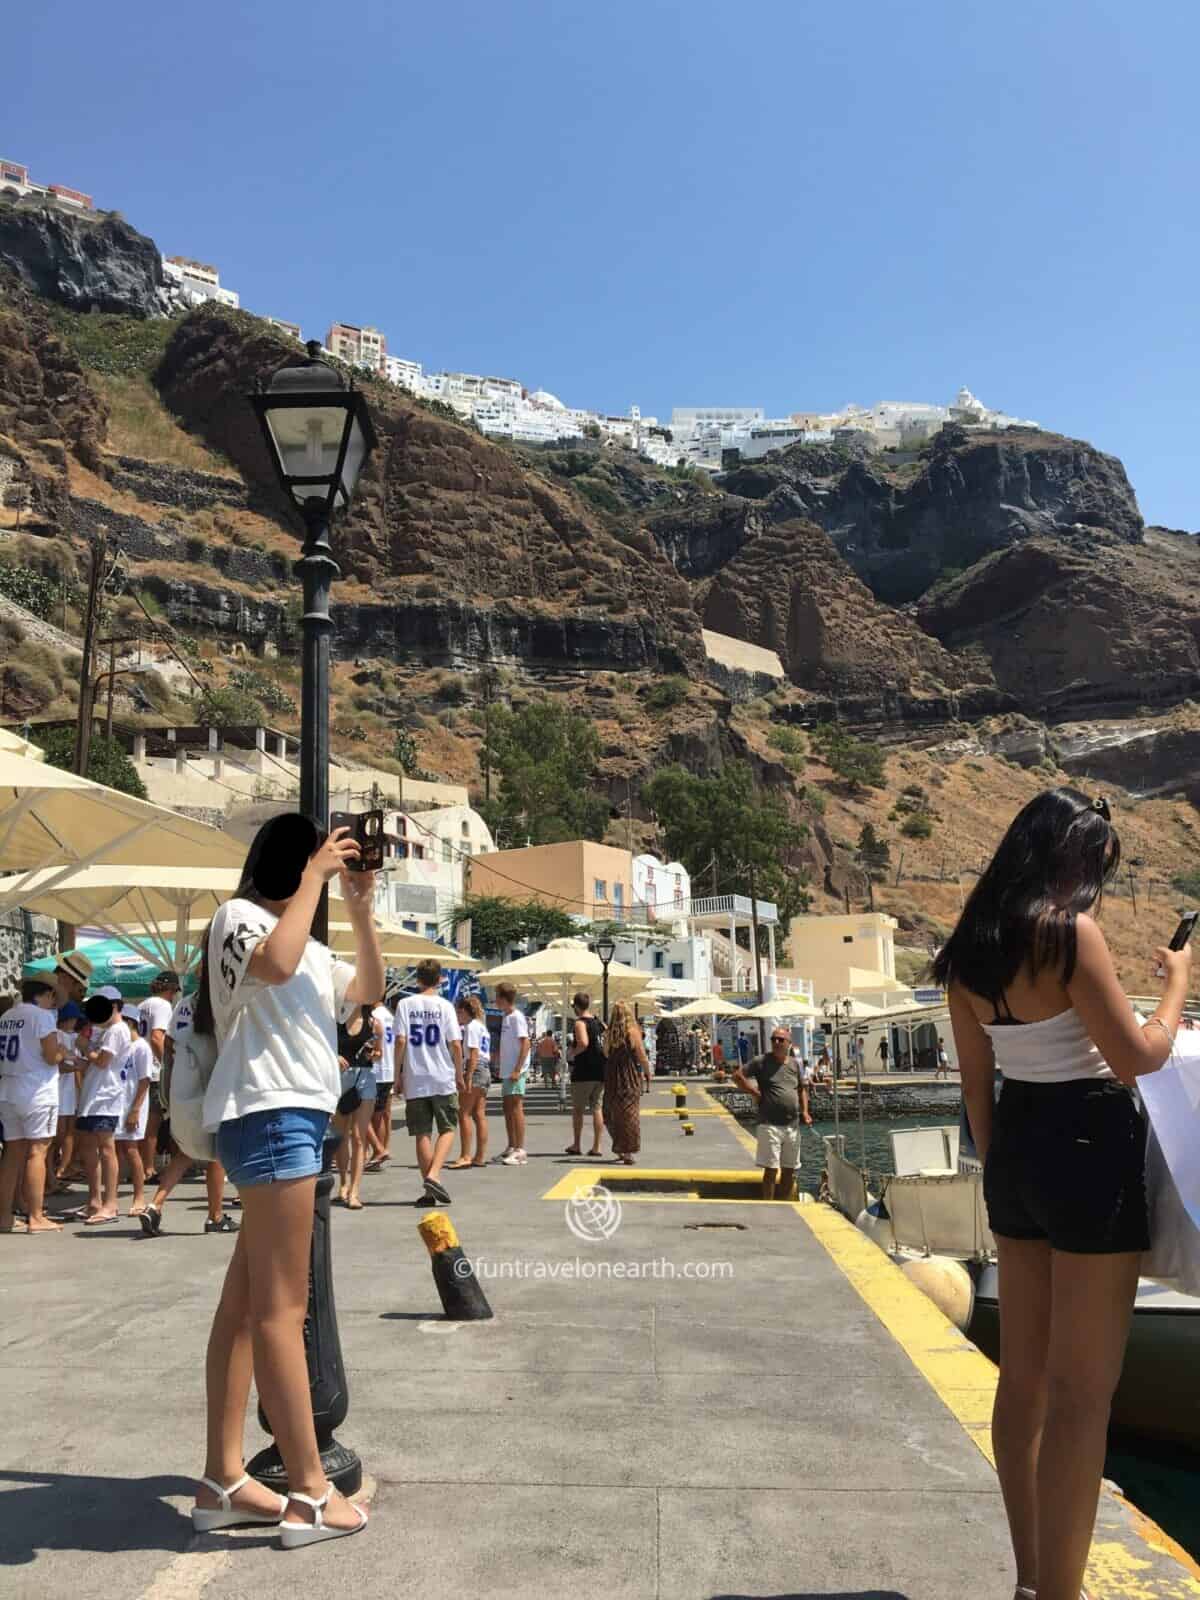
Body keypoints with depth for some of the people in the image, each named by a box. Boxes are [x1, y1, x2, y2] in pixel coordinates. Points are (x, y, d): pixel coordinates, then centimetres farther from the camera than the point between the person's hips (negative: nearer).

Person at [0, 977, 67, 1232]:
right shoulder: (42, 1016, -10)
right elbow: (52, 1057, -15)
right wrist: (63, 1051, 6)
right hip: (37, 1092, -7)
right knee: (36, 1152, -3)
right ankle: (36, 1218, -2)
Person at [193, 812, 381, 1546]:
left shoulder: (309, 945, 23)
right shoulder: (239, 915, -3)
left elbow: (370, 990, 20)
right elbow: (274, 965, -24)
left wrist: (361, 909, 10)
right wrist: (314, 877, -15)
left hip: (298, 1116, 10)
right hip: (268, 1115, -10)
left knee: (248, 1300, 10)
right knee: (281, 1305, -8)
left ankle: (223, 1480, 16)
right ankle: (310, 1494, -4)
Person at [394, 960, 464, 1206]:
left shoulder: (405, 1004, 0)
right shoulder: (445, 1006, -2)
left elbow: (400, 1040, -6)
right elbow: (455, 1044, -4)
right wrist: (459, 1076, 7)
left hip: (415, 1081, 1)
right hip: (443, 1079, -1)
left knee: (422, 1133, 8)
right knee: (447, 1129, 9)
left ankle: (429, 1190, 9)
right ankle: (433, 1175, -12)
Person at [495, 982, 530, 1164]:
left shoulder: (517, 1017, -12)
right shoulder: (506, 1017, 16)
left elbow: (525, 1044, -18)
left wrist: (517, 1069, -23)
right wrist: (502, 1067, 18)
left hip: (515, 1070, -10)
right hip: (506, 1070, 10)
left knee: (516, 1107, -9)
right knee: (507, 1107, 13)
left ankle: (520, 1150, -8)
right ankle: (511, 1147, 22)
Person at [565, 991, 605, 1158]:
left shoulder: (579, 1023, -11)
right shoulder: (600, 1023, 11)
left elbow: (583, 1043, -26)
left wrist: (572, 1052, -11)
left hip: (583, 1073, -6)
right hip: (600, 1072, 6)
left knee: (578, 1109, 7)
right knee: (597, 1108, 7)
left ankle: (577, 1145, 14)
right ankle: (596, 1147, 5)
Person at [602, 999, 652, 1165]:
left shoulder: (609, 1034, 3)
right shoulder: (632, 1032, -9)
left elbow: (607, 1055, 6)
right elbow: (641, 1058, -9)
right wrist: (648, 1076, 0)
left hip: (612, 1079, 4)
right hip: (630, 1079, -4)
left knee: (613, 1114, 16)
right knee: (630, 1114, 2)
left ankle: (620, 1149, 23)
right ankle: (627, 1152, 0)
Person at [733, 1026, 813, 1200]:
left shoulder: (795, 1064, 11)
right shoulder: (761, 1061, -5)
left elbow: (802, 1088, 21)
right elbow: (737, 1075, -6)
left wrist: (805, 1112, 9)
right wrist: (755, 1092, -9)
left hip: (793, 1125, 5)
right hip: (770, 1124, -5)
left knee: (790, 1171, 12)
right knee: (771, 1170, -6)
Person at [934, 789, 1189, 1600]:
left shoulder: (969, 951, 6)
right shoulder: (1070, 930, -17)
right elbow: (1136, 1058, -14)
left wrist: (999, 1168, 18)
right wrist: (1179, 979, 2)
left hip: (1016, 1147, 8)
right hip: (1088, 1149, -8)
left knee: (1024, 1375, 17)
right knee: (1082, 1391, 2)